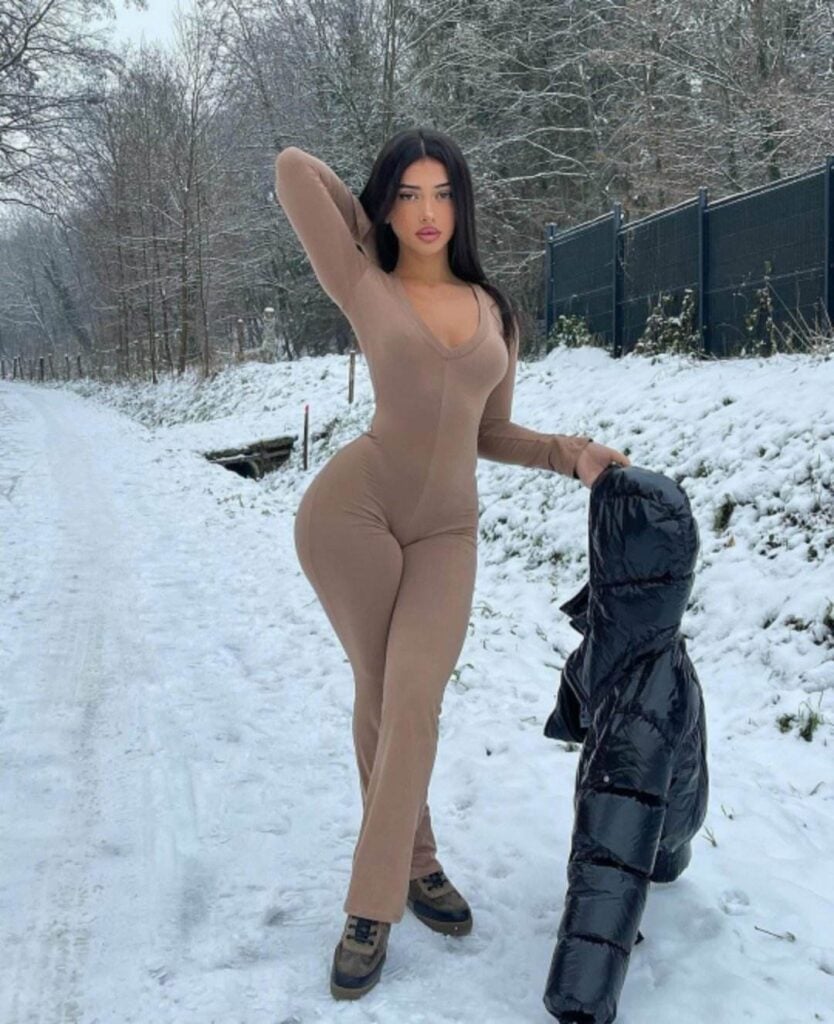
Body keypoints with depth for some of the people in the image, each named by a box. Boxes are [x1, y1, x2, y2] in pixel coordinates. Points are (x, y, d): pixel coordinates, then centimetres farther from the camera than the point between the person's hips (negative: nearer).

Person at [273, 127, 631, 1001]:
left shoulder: (494, 311, 14)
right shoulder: (364, 289, 2)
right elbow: (291, 167, 1)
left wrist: (573, 454, 4)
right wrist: (368, 226, 14)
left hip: (447, 532, 2)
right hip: (351, 507, -2)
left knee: (414, 699, -11)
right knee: (381, 691, 5)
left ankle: (373, 906, 3)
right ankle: (415, 862, 25)